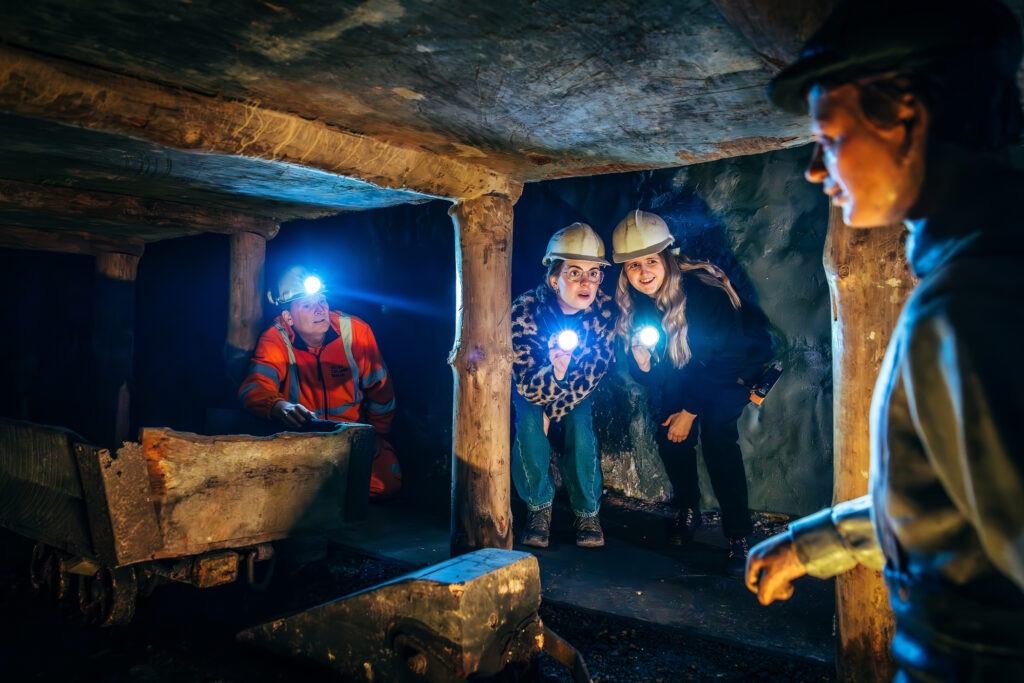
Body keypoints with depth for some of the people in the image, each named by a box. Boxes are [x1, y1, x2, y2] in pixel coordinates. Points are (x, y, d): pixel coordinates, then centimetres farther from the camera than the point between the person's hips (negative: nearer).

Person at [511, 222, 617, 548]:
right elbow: (527, 384, -31)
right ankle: (539, 507, -4)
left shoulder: (604, 308, -25)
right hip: (532, 388, -1)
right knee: (529, 424, -28)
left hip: (576, 390, 2)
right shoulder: (526, 310, -32)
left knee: (580, 427, -24)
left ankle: (588, 512, -1)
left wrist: (554, 412, -19)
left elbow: (595, 371, -16)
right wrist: (554, 372, -53)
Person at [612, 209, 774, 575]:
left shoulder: (703, 290, -32)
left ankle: (739, 534, -16)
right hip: (688, 368, 6)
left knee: (716, 428, -26)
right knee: (667, 430, -12)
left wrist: (690, 411, -22)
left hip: (739, 361, -5)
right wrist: (641, 362, -31)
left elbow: (724, 359, -25)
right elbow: (652, 375, -7)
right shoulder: (635, 304, -15)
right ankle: (687, 510, 13)